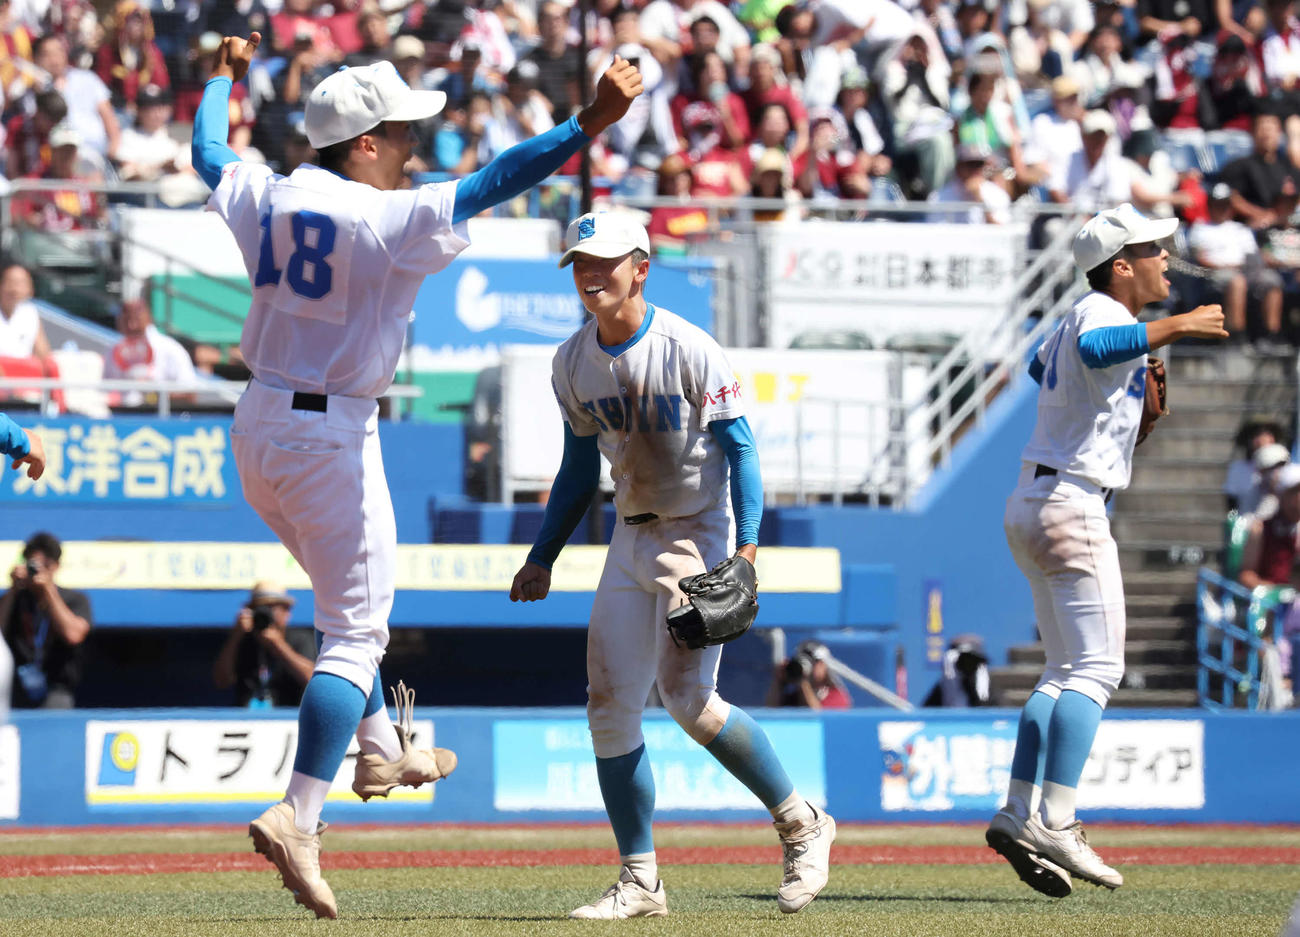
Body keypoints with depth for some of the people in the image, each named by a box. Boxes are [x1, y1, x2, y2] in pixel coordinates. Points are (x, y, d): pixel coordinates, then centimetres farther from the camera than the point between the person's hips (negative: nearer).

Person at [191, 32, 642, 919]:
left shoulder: (264, 198, 3)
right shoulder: (389, 217, -17)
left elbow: (207, 155, 24)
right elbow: (493, 183, -25)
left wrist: (225, 79, 42)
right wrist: (591, 124, -31)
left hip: (258, 428, 8)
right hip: (331, 437, -8)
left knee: (350, 598, 29)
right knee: (355, 631, -5)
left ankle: (381, 748, 41)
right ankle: (299, 816, -16)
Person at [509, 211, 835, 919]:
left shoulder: (688, 350, -17)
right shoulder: (573, 363, 3)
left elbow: (739, 448, -14)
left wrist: (747, 547, -24)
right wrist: (541, 560, 10)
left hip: (700, 534, -7)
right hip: (632, 538, 7)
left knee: (687, 695, -17)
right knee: (610, 703, -1)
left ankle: (800, 824, 2)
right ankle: (640, 881, 4)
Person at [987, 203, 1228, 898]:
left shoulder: (1076, 318, 16)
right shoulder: (1101, 313, -13)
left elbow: (1041, 366, 37)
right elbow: (1096, 349, -38)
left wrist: (1132, 382, 35)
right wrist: (1173, 329, -34)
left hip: (1033, 505, 10)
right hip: (1071, 505, -10)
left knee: (1068, 672, 12)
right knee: (1095, 669, -13)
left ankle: (1020, 815, 6)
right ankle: (1053, 822, -21)